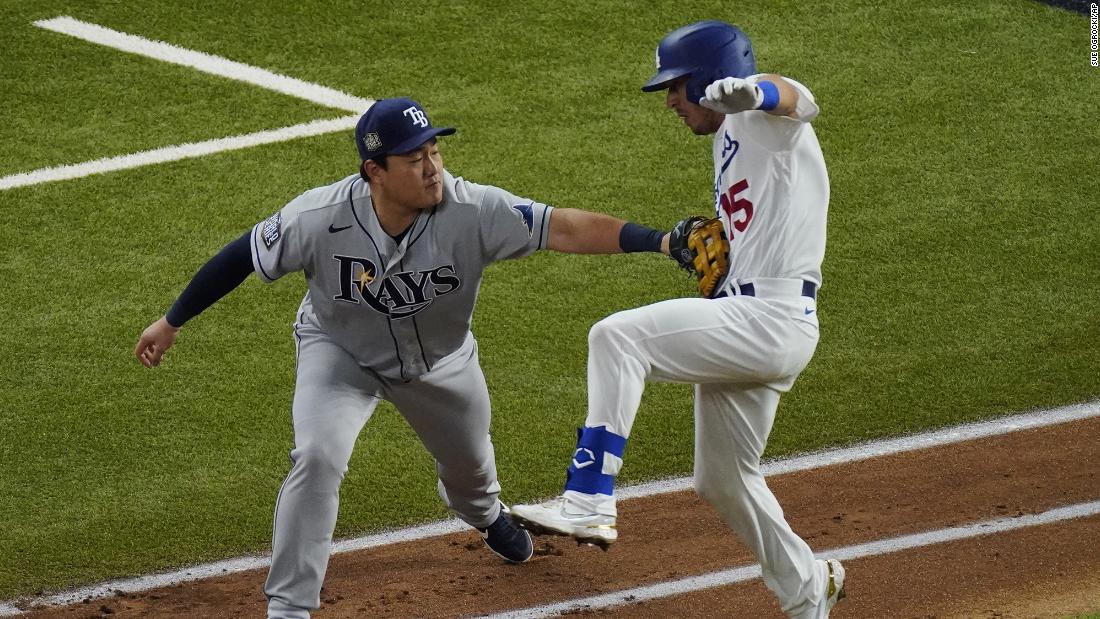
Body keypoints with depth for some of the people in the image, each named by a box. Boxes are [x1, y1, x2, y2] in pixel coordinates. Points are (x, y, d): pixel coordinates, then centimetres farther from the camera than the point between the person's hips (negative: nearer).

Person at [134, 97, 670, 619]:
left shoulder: (473, 211, -36)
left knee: (469, 463, 24)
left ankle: (485, 516, 64)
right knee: (318, 456, -26)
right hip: (339, 352, -2)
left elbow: (564, 227, -42)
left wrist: (660, 240, -54)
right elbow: (244, 257, -19)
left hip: (440, 359, 2)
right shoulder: (320, 218, -35)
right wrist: (171, 322, -11)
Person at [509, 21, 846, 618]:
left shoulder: (762, 121, -8)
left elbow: (798, 101, -34)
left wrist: (751, 91, -58)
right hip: (748, 323, 11)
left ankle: (589, 502, -29)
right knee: (721, 481, 21)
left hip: (771, 321, -11)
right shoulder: (728, 137, 23)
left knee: (618, 337, -23)